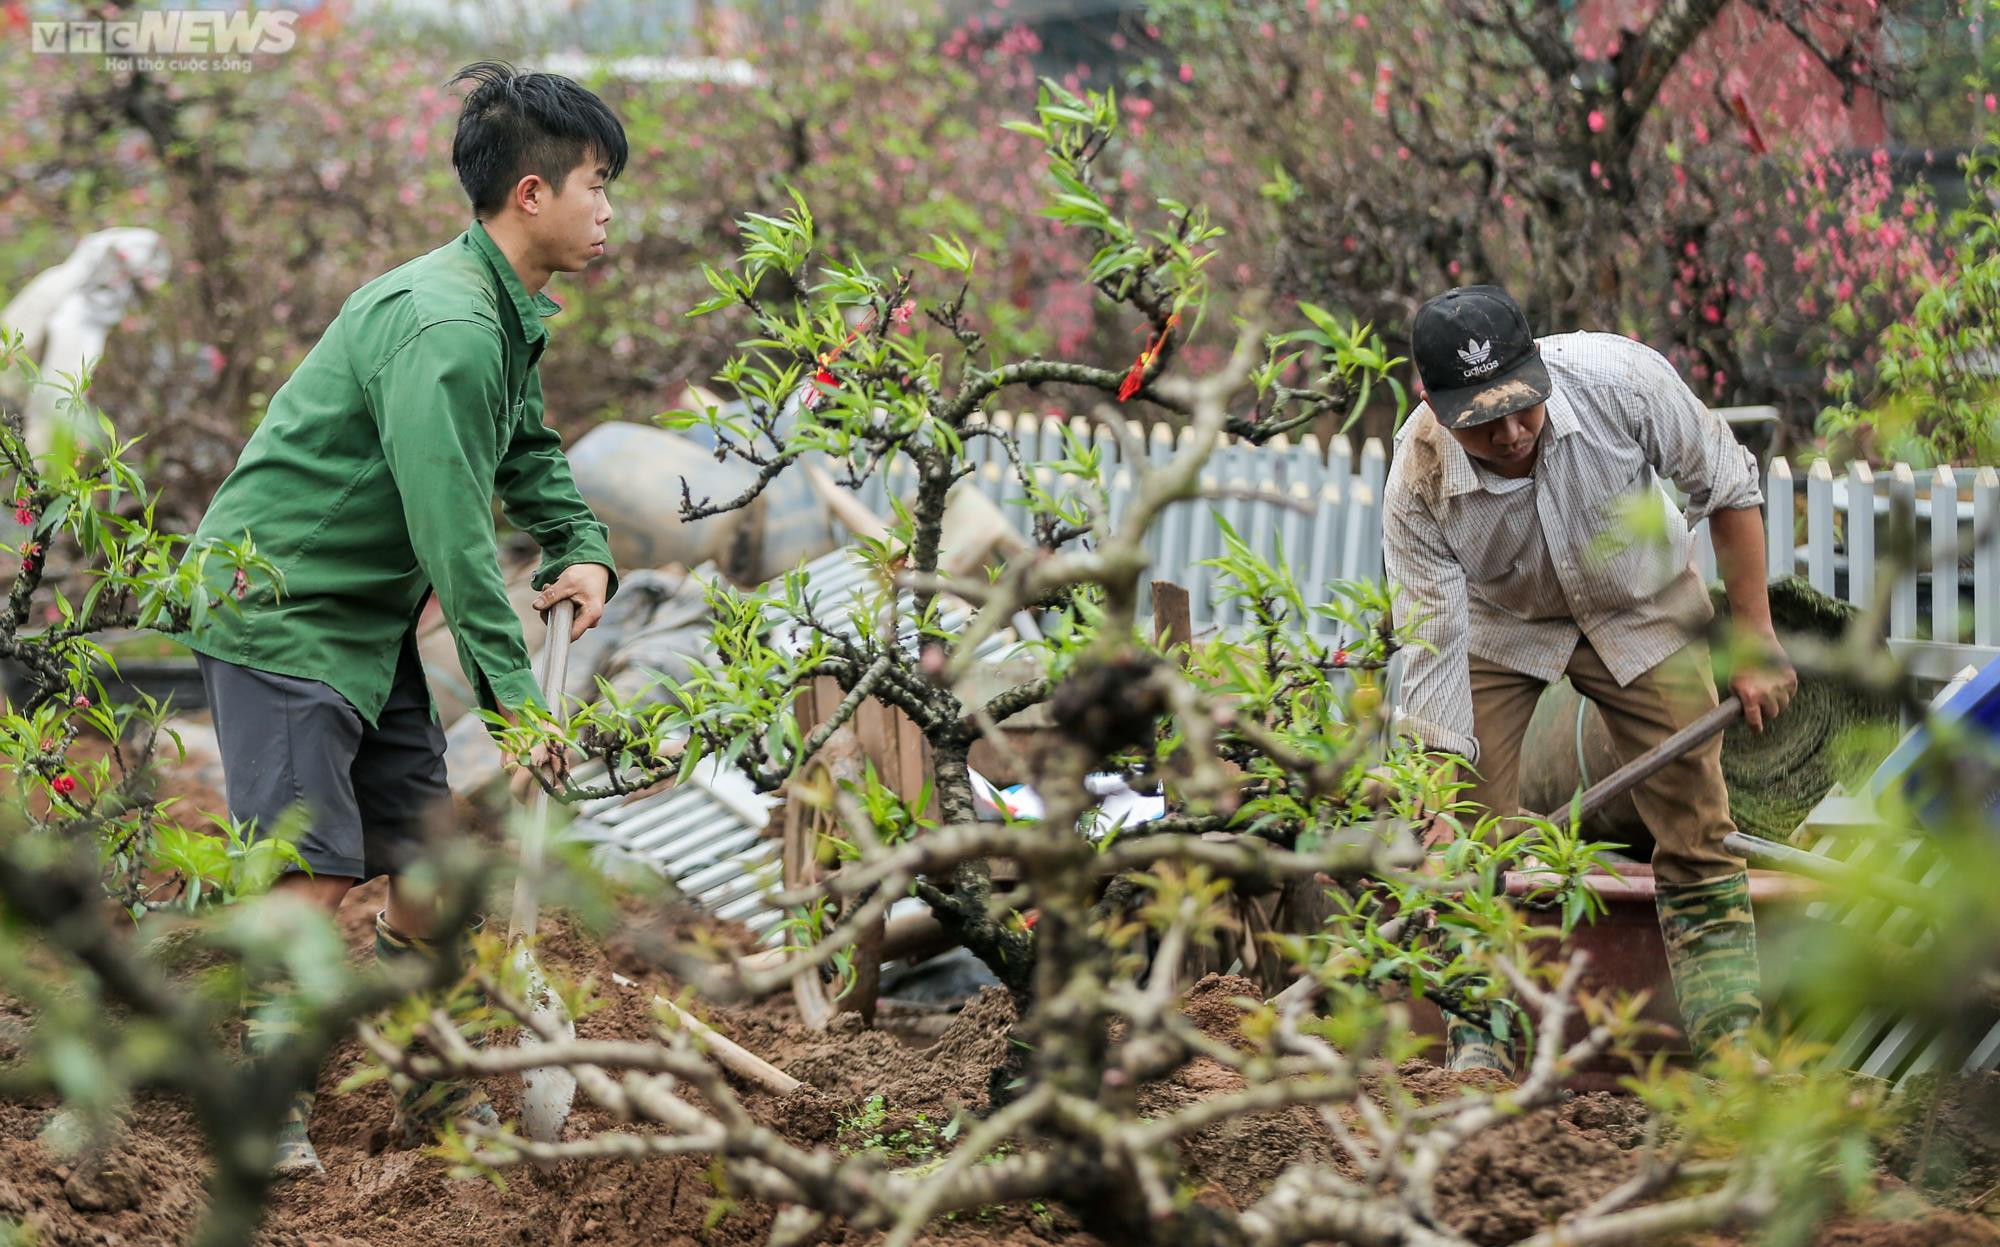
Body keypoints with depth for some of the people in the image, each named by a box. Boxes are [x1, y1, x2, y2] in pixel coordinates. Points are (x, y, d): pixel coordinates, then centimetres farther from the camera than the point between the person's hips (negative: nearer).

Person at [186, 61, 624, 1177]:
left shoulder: (512, 317, 9)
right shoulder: (443, 328, -24)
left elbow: (530, 454, 23)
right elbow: (453, 532, -27)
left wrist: (582, 551, 3)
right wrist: (516, 698, -24)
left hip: (369, 615, 10)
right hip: (276, 607, -10)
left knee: (424, 849, 10)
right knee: (321, 866, -12)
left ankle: (440, 1095, 21)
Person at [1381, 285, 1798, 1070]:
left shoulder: (1621, 378, -34)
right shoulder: (1417, 484, -33)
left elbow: (1729, 489, -16)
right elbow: (1432, 658, -28)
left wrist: (1754, 641, -13)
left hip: (1641, 606, 0)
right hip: (1497, 620, 0)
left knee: (1697, 830, -4)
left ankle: (1734, 1036, 3)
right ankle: (1477, 1039, 2)